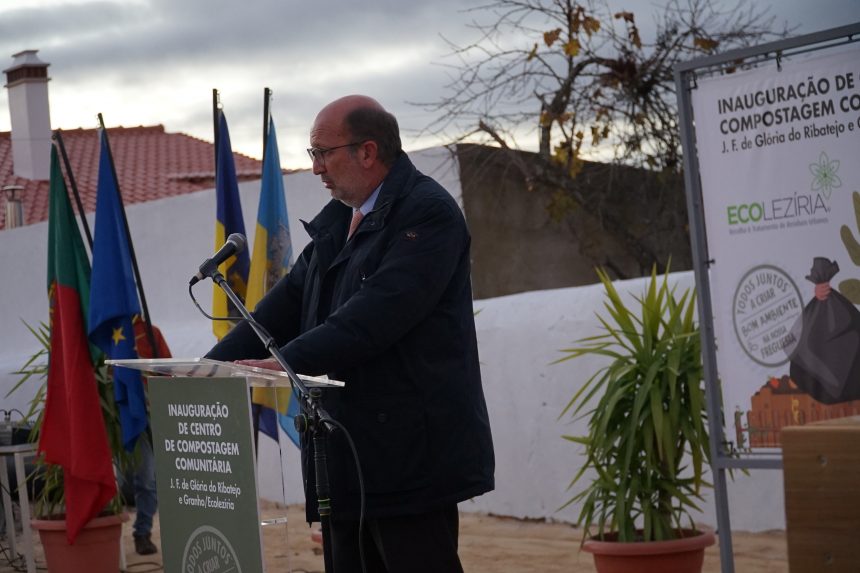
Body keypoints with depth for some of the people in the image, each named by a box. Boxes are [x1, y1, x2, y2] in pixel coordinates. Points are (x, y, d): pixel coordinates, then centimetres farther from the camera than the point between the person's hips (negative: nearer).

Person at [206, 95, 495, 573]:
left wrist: (288, 361, -26)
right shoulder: (338, 223, 18)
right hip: (351, 456, 9)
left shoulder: (428, 213, -10)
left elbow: (379, 312, -22)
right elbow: (287, 305, 12)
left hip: (411, 455, -9)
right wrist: (211, 368, 1)